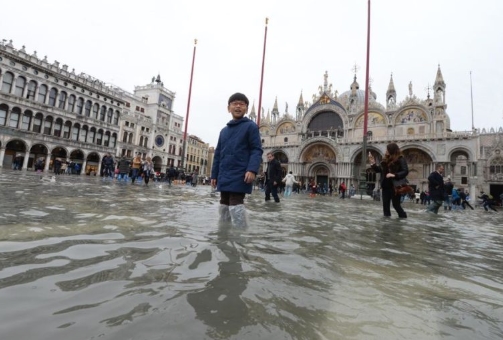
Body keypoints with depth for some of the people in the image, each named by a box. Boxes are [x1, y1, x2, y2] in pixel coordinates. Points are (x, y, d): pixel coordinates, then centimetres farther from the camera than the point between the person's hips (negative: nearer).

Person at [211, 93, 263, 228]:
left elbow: (257, 150, -7)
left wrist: (252, 169, -22)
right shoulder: (224, 130, 20)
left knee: (235, 205, -13)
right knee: (224, 205, 12)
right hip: (224, 177, 7)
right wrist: (214, 175, 18)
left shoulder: (251, 126, 1)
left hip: (240, 177, -7)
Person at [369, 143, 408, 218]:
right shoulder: (386, 160, 10)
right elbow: (379, 169, 14)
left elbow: (405, 171, -17)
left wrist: (394, 175, -30)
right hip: (386, 186, 7)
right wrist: (373, 163, 2)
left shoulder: (400, 159, -9)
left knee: (396, 204, 1)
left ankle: (403, 216, 20)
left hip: (395, 186, -6)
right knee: (385, 203, 8)